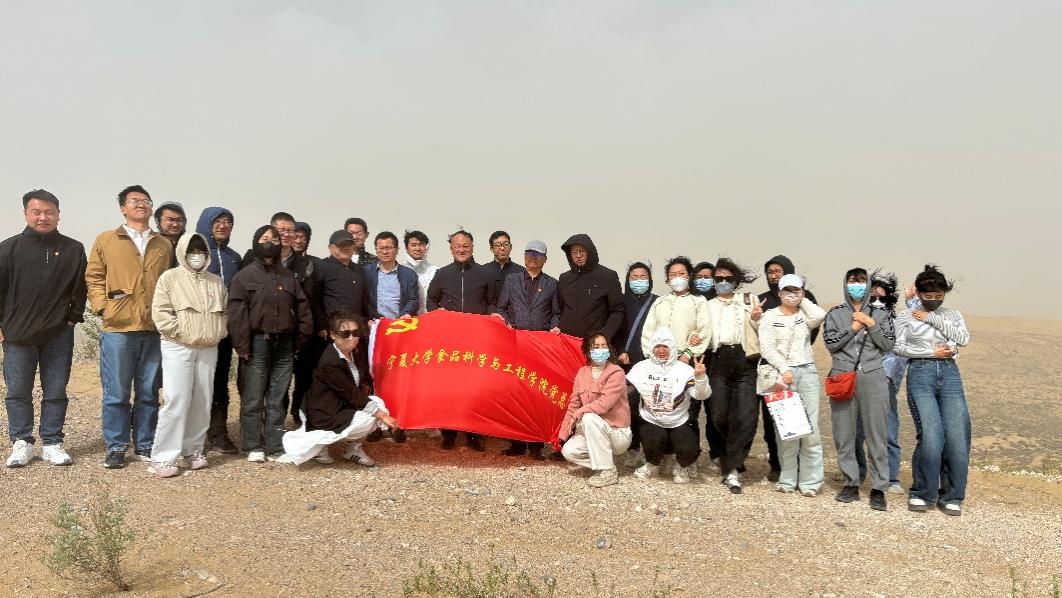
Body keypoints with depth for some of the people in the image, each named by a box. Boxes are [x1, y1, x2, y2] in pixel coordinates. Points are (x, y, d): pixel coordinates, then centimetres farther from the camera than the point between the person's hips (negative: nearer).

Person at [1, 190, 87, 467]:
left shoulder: (73, 249, 2)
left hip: (59, 334, 0)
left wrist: (74, 317, 1)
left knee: (56, 392, 5)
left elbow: (80, 287, 7)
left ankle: (52, 443, 14)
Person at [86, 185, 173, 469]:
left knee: (149, 392, 9)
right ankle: (116, 448, 12)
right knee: (116, 393, 2)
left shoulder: (164, 245, 14)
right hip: (118, 328, -2)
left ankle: (145, 445, 18)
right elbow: (94, 277, 7)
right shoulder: (106, 240, 8)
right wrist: (102, 307, -4)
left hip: (155, 329, 2)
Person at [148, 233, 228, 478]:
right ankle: (162, 457, -3)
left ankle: (193, 450, 20)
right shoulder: (170, 277, -1)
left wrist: (219, 332, 6)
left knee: (202, 402, 7)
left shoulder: (216, 281, 14)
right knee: (177, 402, -11)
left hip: (208, 349, 5)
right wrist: (181, 332, -11)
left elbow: (224, 312, 20)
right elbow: (160, 312, -7)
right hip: (178, 348, -5)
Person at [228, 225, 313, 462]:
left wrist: (300, 339, 4)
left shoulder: (289, 277, 13)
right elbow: (237, 314, -6)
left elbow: (303, 310, 13)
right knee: (253, 399, 0)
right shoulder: (245, 276, 1)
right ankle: (253, 447, 10)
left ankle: (275, 447, 13)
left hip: (284, 344, 4)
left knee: (277, 399, 7)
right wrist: (242, 346, -12)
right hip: (258, 343, -3)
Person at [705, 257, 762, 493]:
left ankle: (732, 470, -6)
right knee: (719, 416, -3)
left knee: (746, 417, -11)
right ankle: (733, 463, 20)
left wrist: (756, 320, -9)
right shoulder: (709, 306, 19)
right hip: (720, 363, 2)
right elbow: (705, 336, 17)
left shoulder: (749, 300, 12)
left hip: (745, 361, -2)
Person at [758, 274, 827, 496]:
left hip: (807, 372, 2)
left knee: (810, 427, -3)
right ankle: (787, 479, 6)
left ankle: (810, 480, 2)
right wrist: (784, 369, -13)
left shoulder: (805, 314, 12)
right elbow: (766, 348, -3)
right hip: (781, 373, -1)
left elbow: (820, 316, -12)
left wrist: (803, 301, 4)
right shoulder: (770, 316, 6)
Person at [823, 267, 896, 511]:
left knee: (876, 433, -2)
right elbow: (830, 343, -1)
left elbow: (888, 345, 3)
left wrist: (870, 324, -6)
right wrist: (854, 327, -6)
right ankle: (851, 484, 15)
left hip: (873, 378, -1)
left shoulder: (881, 314, 11)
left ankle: (878, 488, 4)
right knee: (843, 434, 4)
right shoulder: (835, 314, 11)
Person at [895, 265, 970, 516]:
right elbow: (898, 347, 1)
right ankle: (922, 493, 4)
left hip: (950, 375, 3)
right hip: (920, 374, -3)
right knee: (930, 436, -13)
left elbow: (964, 339, -1)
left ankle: (951, 496, 8)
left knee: (957, 436, -6)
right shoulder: (907, 317, 10)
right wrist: (931, 352, -7)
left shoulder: (952, 315, 17)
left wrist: (933, 319, -3)